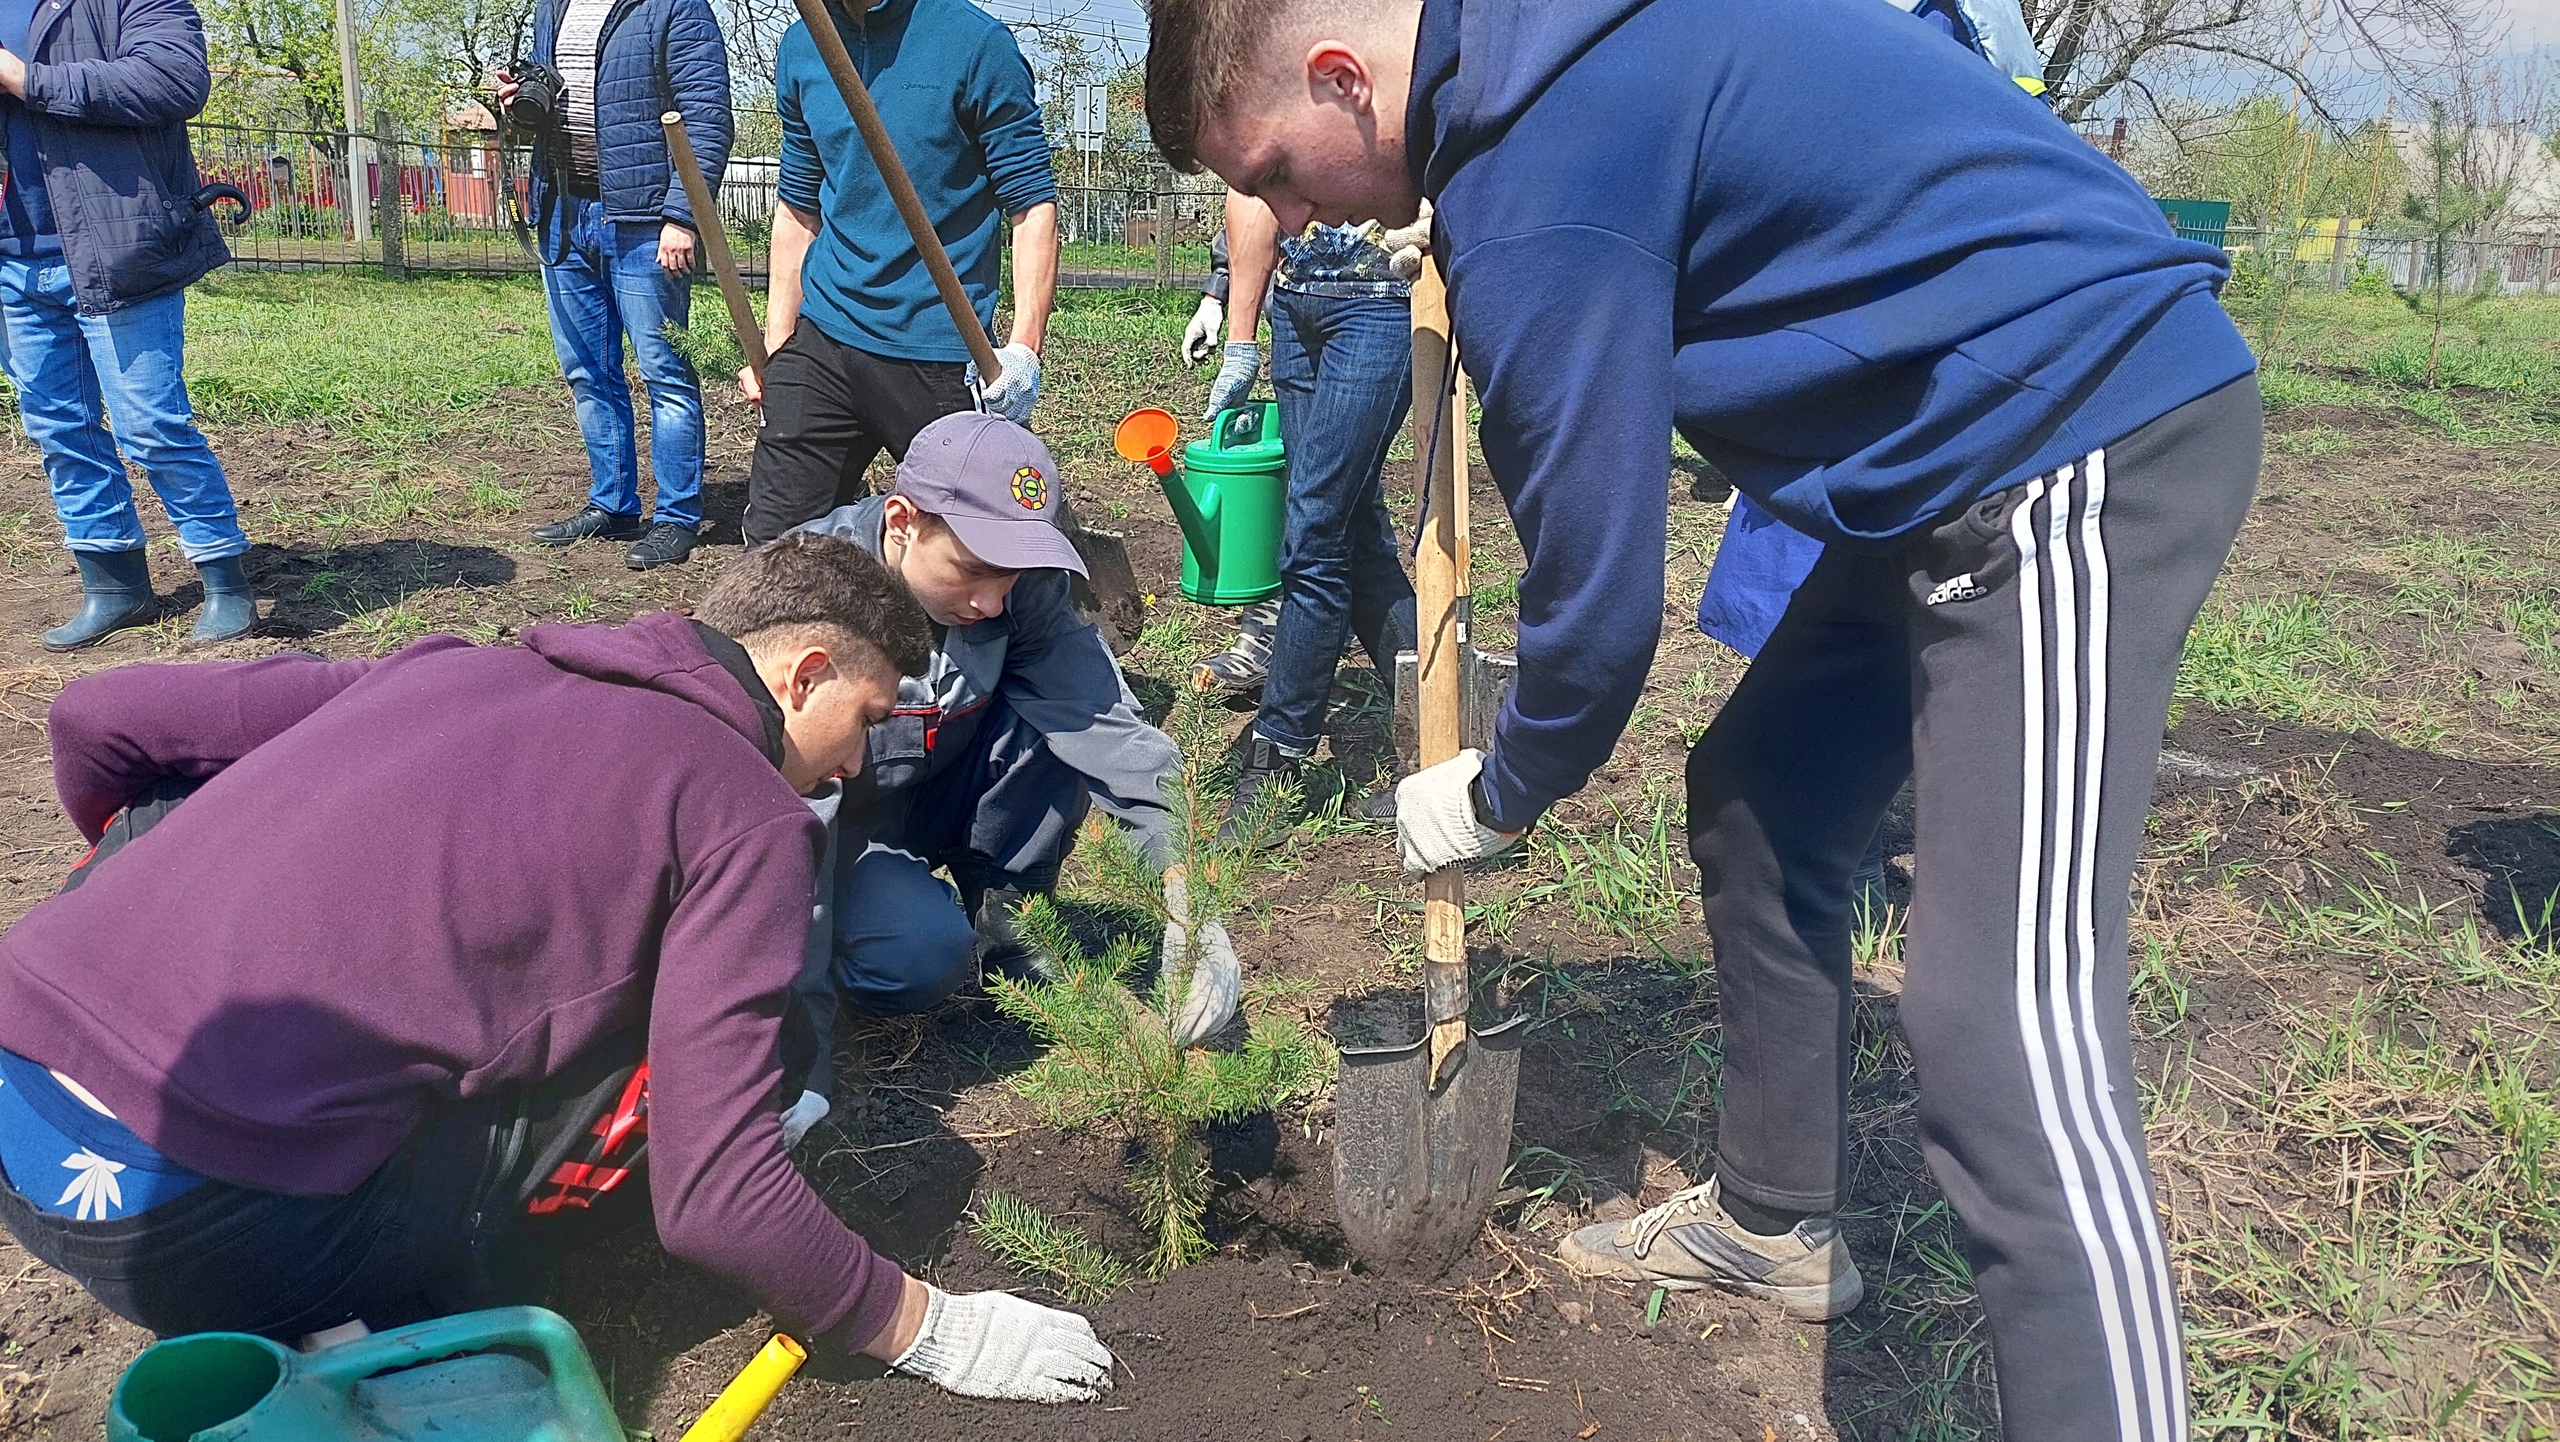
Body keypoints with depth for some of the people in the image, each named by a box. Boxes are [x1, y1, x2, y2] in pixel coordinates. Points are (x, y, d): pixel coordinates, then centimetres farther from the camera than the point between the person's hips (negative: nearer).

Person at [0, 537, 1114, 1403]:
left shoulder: (460, 668, 18)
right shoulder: (749, 814, -2)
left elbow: (95, 720, 22)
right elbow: (716, 1200, -8)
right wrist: (924, 1329, 7)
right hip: (207, 1232, -6)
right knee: (675, 1023, 8)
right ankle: (396, 1332, 4)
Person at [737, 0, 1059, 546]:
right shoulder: (800, 49, 10)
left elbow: (1033, 203, -8)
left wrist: (1024, 349, -19)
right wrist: (774, 348, 12)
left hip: (941, 358, -4)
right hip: (823, 342, 5)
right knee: (773, 548, 2)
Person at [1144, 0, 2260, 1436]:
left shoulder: (1538, 169, -20)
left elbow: (1600, 584, -14)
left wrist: (1501, 796, 4)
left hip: (2085, 437, -10)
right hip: (1973, 454, 10)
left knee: (2006, 1022, -17)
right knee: (1756, 807, 18)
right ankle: (1777, 1219, 35)